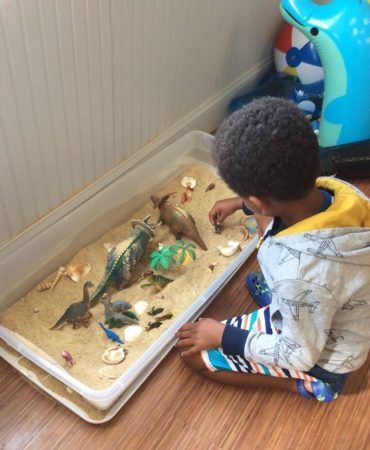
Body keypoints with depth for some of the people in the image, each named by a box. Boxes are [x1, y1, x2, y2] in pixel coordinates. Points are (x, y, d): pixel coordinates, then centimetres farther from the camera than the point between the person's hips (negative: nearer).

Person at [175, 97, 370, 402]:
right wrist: (240, 204, 13)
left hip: (320, 354, -7)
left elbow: (300, 355, -25)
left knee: (194, 353, 2)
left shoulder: (301, 272, -45)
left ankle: (310, 383, 6)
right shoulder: (340, 190, -23)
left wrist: (222, 335, -16)